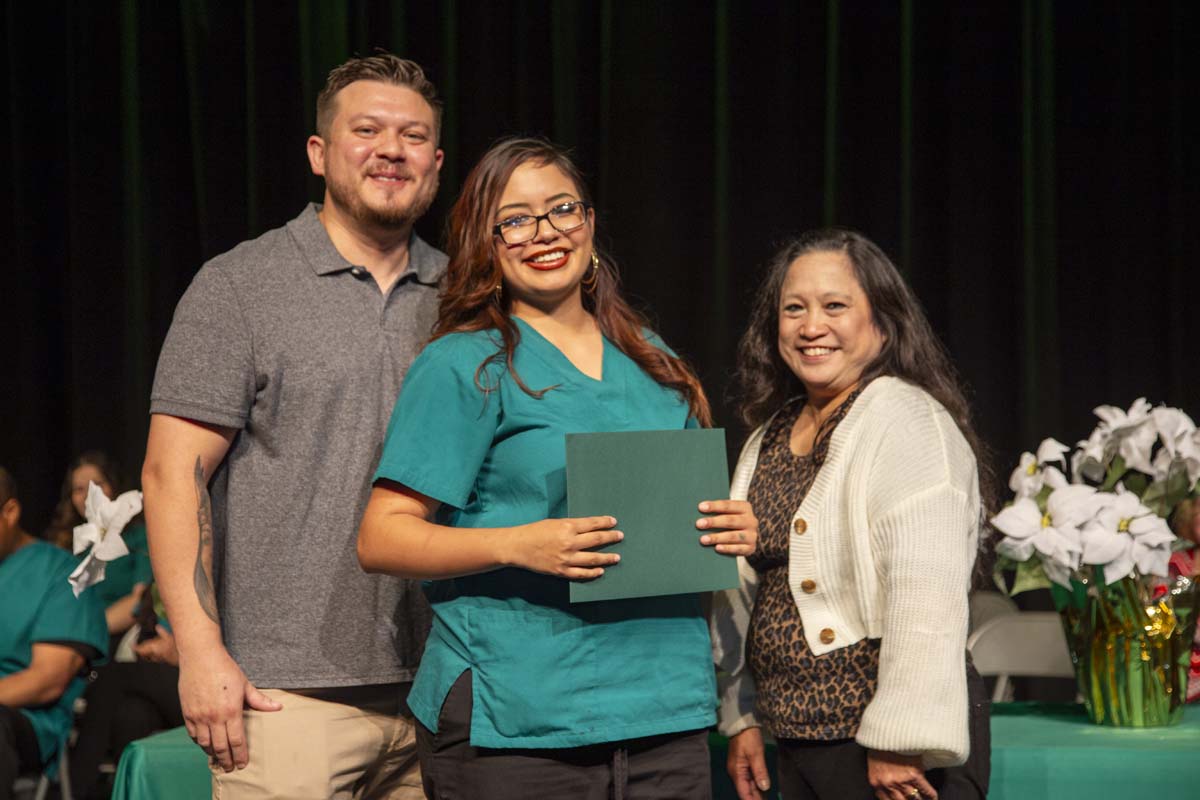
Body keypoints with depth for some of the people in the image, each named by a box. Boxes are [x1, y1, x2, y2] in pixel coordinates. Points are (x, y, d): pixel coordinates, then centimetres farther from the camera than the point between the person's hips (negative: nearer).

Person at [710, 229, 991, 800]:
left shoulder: (907, 421, -12)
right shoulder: (770, 437, 13)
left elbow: (926, 594, -21)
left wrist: (901, 740, -23)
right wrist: (743, 719, 18)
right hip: (799, 739, 7)